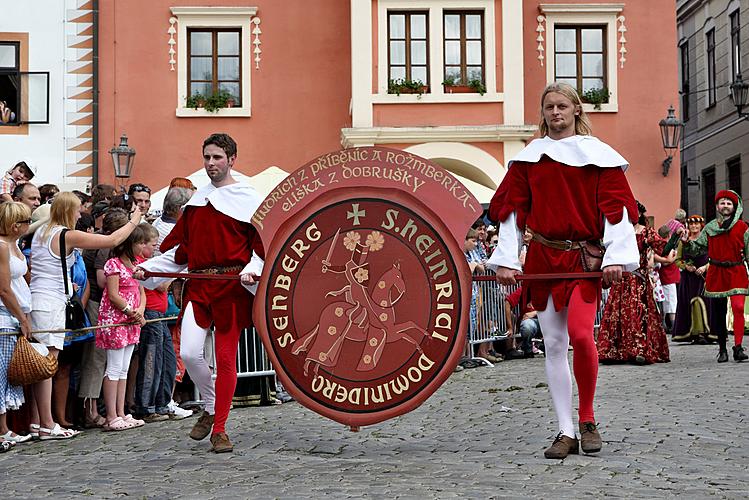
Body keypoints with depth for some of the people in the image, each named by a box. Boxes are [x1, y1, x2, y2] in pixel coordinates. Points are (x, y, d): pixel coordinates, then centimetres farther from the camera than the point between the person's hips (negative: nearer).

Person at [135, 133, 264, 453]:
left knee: (225, 358, -1)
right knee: (189, 353, -10)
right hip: (198, 285, 4)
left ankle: (219, 430, 9)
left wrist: (252, 270, -20)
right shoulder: (197, 199, 17)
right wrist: (148, 267, 9)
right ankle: (211, 408, 16)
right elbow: (180, 247, 20)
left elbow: (262, 244, -1)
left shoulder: (247, 198, 1)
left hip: (231, 287, -4)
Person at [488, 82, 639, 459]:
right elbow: (512, 208, 10)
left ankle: (587, 420, 2)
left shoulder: (597, 154, 4)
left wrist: (616, 258, -9)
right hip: (543, 258, 3)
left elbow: (616, 207, 1)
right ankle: (566, 432, 7)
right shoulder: (528, 158, 11)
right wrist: (506, 260, 3)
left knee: (580, 334, -19)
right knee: (554, 345, 1)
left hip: (585, 258, -3)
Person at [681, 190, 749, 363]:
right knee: (719, 312, 7)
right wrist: (687, 242, -10)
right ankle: (722, 349, 17)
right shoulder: (710, 228, 8)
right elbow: (698, 246, 10)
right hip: (716, 273, 2)